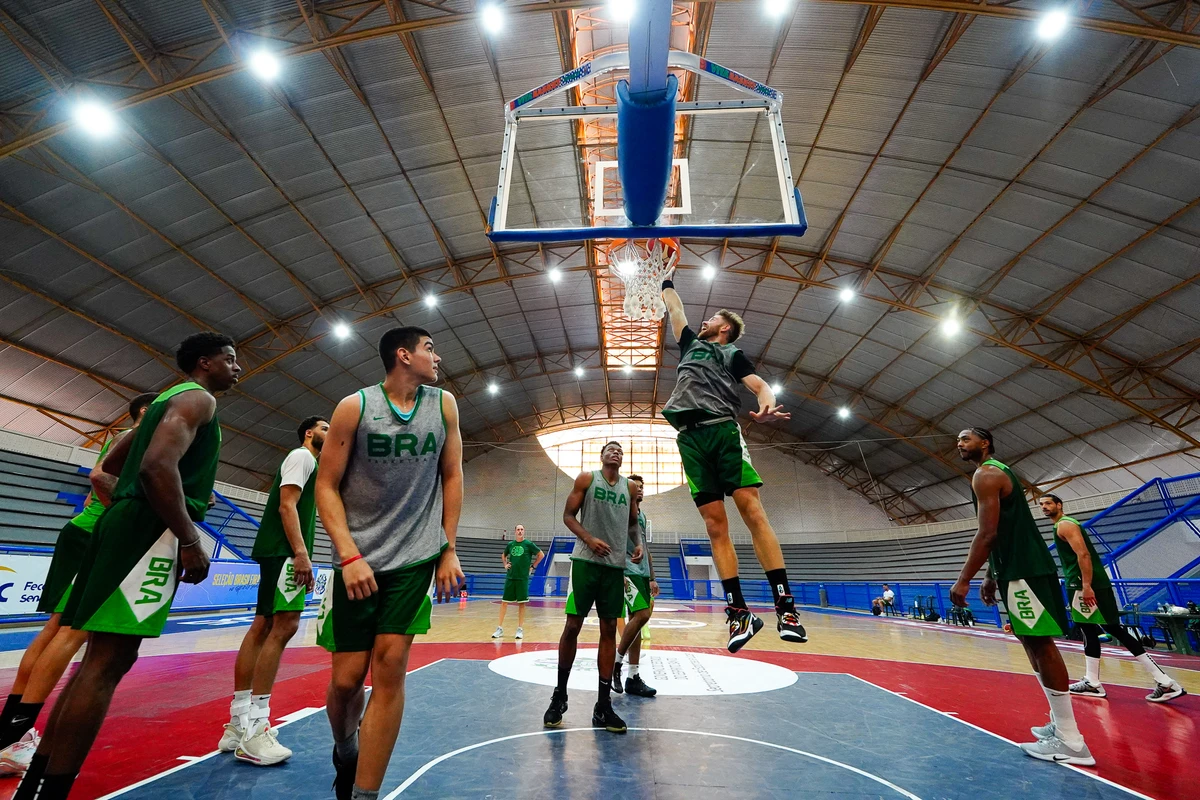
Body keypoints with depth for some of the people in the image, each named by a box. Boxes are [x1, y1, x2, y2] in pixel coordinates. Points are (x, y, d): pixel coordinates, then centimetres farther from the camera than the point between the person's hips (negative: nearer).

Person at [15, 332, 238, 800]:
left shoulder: (168, 400, 25)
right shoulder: (198, 399, -7)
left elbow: (103, 473, 28)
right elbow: (158, 466, -23)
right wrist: (191, 541, -20)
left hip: (125, 527, 11)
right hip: (150, 533, -10)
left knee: (99, 660, 14)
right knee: (107, 663, -8)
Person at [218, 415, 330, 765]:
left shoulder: (309, 463, 25)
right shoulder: (301, 456, -4)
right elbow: (287, 505, -16)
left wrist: (300, 555, 22)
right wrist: (300, 553, -24)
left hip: (279, 552, 10)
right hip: (284, 551, -10)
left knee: (263, 626, 9)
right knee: (284, 625, -14)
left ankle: (239, 724, 15)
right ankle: (252, 731, -12)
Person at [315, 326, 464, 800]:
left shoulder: (444, 405, 2)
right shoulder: (354, 407, -6)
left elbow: (451, 477, 6)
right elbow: (327, 486, -4)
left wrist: (448, 550, 2)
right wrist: (349, 555, -14)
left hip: (417, 557, 1)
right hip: (359, 559, -1)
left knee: (389, 670, -4)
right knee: (346, 678, 6)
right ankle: (344, 751, 39)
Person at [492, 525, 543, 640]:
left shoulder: (528, 544, -3)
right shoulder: (510, 544, 7)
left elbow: (541, 554, 2)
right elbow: (503, 555, 26)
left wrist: (533, 566, 0)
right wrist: (505, 565, 10)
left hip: (523, 578, -3)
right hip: (510, 577, 3)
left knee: (521, 603, 1)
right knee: (504, 602, 3)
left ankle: (520, 629, 10)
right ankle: (500, 628, 13)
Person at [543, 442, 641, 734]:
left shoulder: (629, 487, 10)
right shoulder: (586, 479, -1)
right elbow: (568, 515, -2)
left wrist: (638, 543, 0)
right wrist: (589, 538, -17)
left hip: (615, 565, 4)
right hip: (586, 561, -3)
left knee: (609, 630, 6)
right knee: (572, 625, 0)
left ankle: (603, 705, 15)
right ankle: (560, 694, 20)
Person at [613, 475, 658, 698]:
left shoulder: (643, 517, 19)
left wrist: (652, 578, 19)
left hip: (643, 573, 8)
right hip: (628, 572, -8)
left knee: (636, 620, 7)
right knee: (641, 615, -19)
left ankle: (633, 677, 12)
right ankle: (617, 662, -2)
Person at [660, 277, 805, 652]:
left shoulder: (732, 353, 17)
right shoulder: (691, 344, 30)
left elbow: (760, 385, 2)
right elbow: (675, 308, 41)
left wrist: (766, 406, -19)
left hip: (723, 430, -3)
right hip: (690, 437, 4)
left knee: (752, 512, -13)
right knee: (715, 525, -4)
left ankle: (785, 605, -11)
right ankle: (739, 611, -3)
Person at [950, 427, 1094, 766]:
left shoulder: (985, 475, -13)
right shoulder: (999, 472, 20)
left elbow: (987, 533, -20)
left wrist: (963, 580, -17)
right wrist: (992, 576, 24)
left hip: (1023, 570, -11)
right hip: (1024, 566, 11)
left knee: (1040, 645, -6)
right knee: (1035, 643, 15)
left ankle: (1070, 742, 1)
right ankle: (1060, 724, 25)